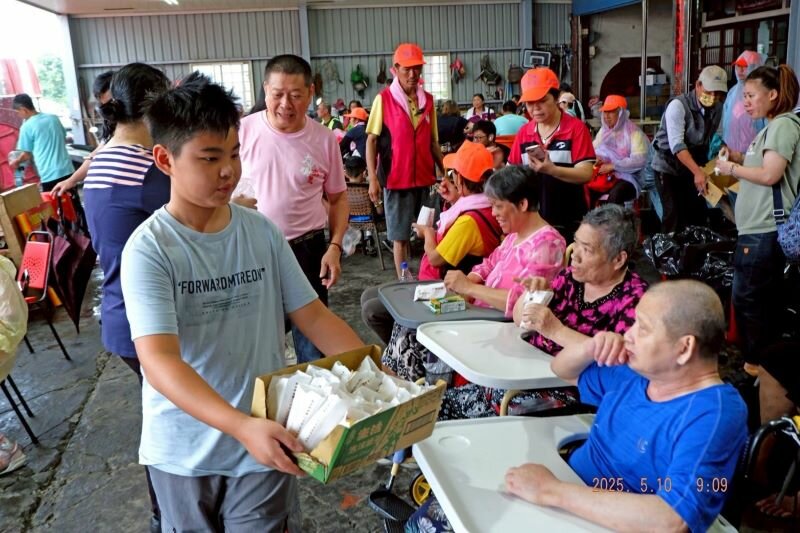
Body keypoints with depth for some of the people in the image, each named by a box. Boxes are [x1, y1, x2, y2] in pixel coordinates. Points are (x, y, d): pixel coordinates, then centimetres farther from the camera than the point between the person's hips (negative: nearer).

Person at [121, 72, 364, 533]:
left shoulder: (262, 232, -5)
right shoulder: (149, 249, -17)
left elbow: (312, 314, 0)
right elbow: (160, 361, -26)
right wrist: (241, 425, -39)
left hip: (265, 442, 2)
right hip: (183, 450, -1)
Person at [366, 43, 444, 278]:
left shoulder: (428, 100, 9)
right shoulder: (383, 99, -3)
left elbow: (433, 142, 14)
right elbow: (371, 140, -4)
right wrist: (372, 178, -11)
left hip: (425, 177, 4)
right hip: (396, 178, -4)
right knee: (400, 236, 4)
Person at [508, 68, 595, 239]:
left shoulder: (576, 128, -8)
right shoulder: (523, 132, 5)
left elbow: (586, 174, -17)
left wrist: (552, 170, -32)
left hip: (569, 222, -4)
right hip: (533, 220, 4)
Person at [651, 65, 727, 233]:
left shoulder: (717, 108, -1)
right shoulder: (678, 105, -21)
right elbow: (677, 144, -30)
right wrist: (697, 172, -38)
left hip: (693, 165, 6)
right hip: (668, 165, -6)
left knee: (698, 213, 3)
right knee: (675, 214, -14)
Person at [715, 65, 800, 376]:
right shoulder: (771, 127, 18)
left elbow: (770, 175, -22)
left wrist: (732, 168, -9)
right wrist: (739, 159, 7)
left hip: (764, 231, -10)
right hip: (761, 229, 10)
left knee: (746, 298, -2)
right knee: (767, 300, 15)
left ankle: (755, 365, 11)